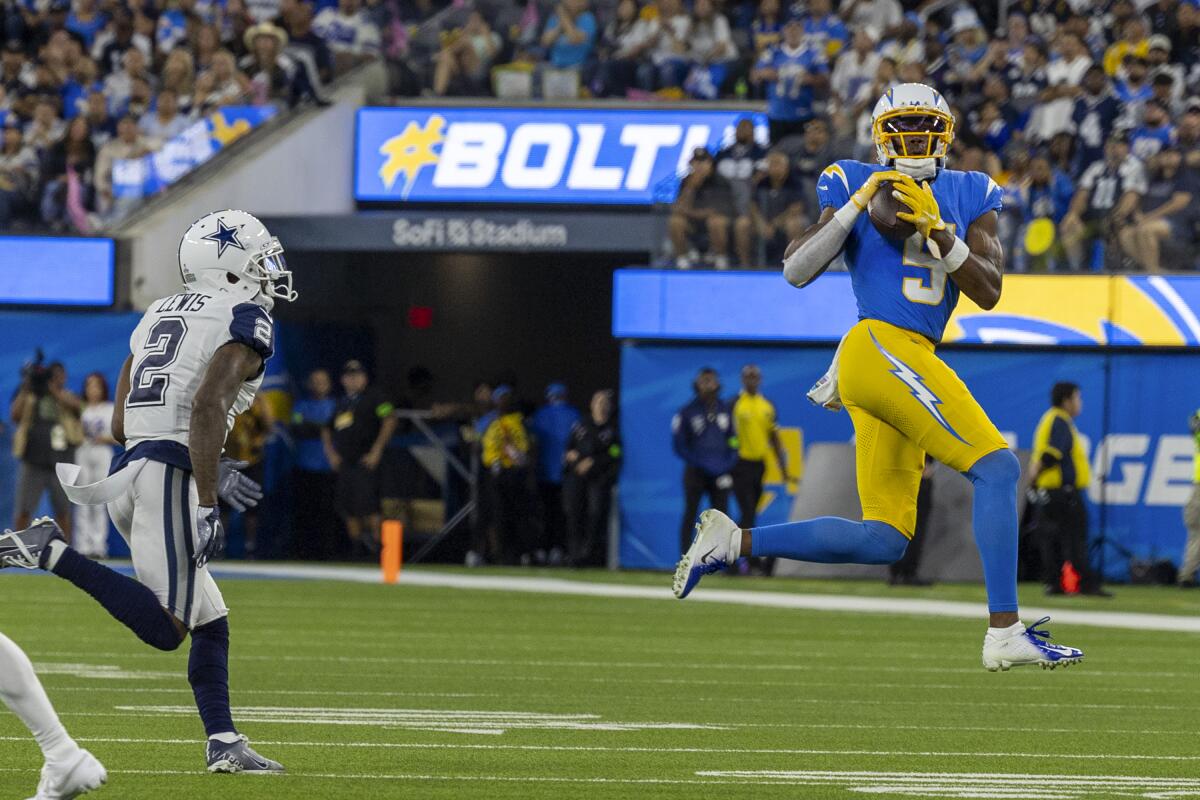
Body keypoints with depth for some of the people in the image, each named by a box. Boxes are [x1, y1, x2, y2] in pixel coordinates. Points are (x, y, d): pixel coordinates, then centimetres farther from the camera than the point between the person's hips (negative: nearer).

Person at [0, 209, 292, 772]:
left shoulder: (157, 316, 23)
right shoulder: (245, 319, -1)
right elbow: (207, 406, -18)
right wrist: (208, 505, -21)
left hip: (130, 468, 9)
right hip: (172, 477, -9)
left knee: (210, 623, 13)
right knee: (165, 629, -14)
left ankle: (224, 743, 9)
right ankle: (53, 554, -17)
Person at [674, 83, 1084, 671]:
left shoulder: (966, 195, 16)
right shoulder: (856, 185, 4)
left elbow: (988, 292, 7)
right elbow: (796, 272, -3)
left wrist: (942, 236, -8)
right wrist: (854, 207, -11)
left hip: (909, 364, 7)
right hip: (883, 346, -7)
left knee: (884, 539, 6)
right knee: (997, 467, -16)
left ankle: (732, 543, 12)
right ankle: (1004, 633, -19)